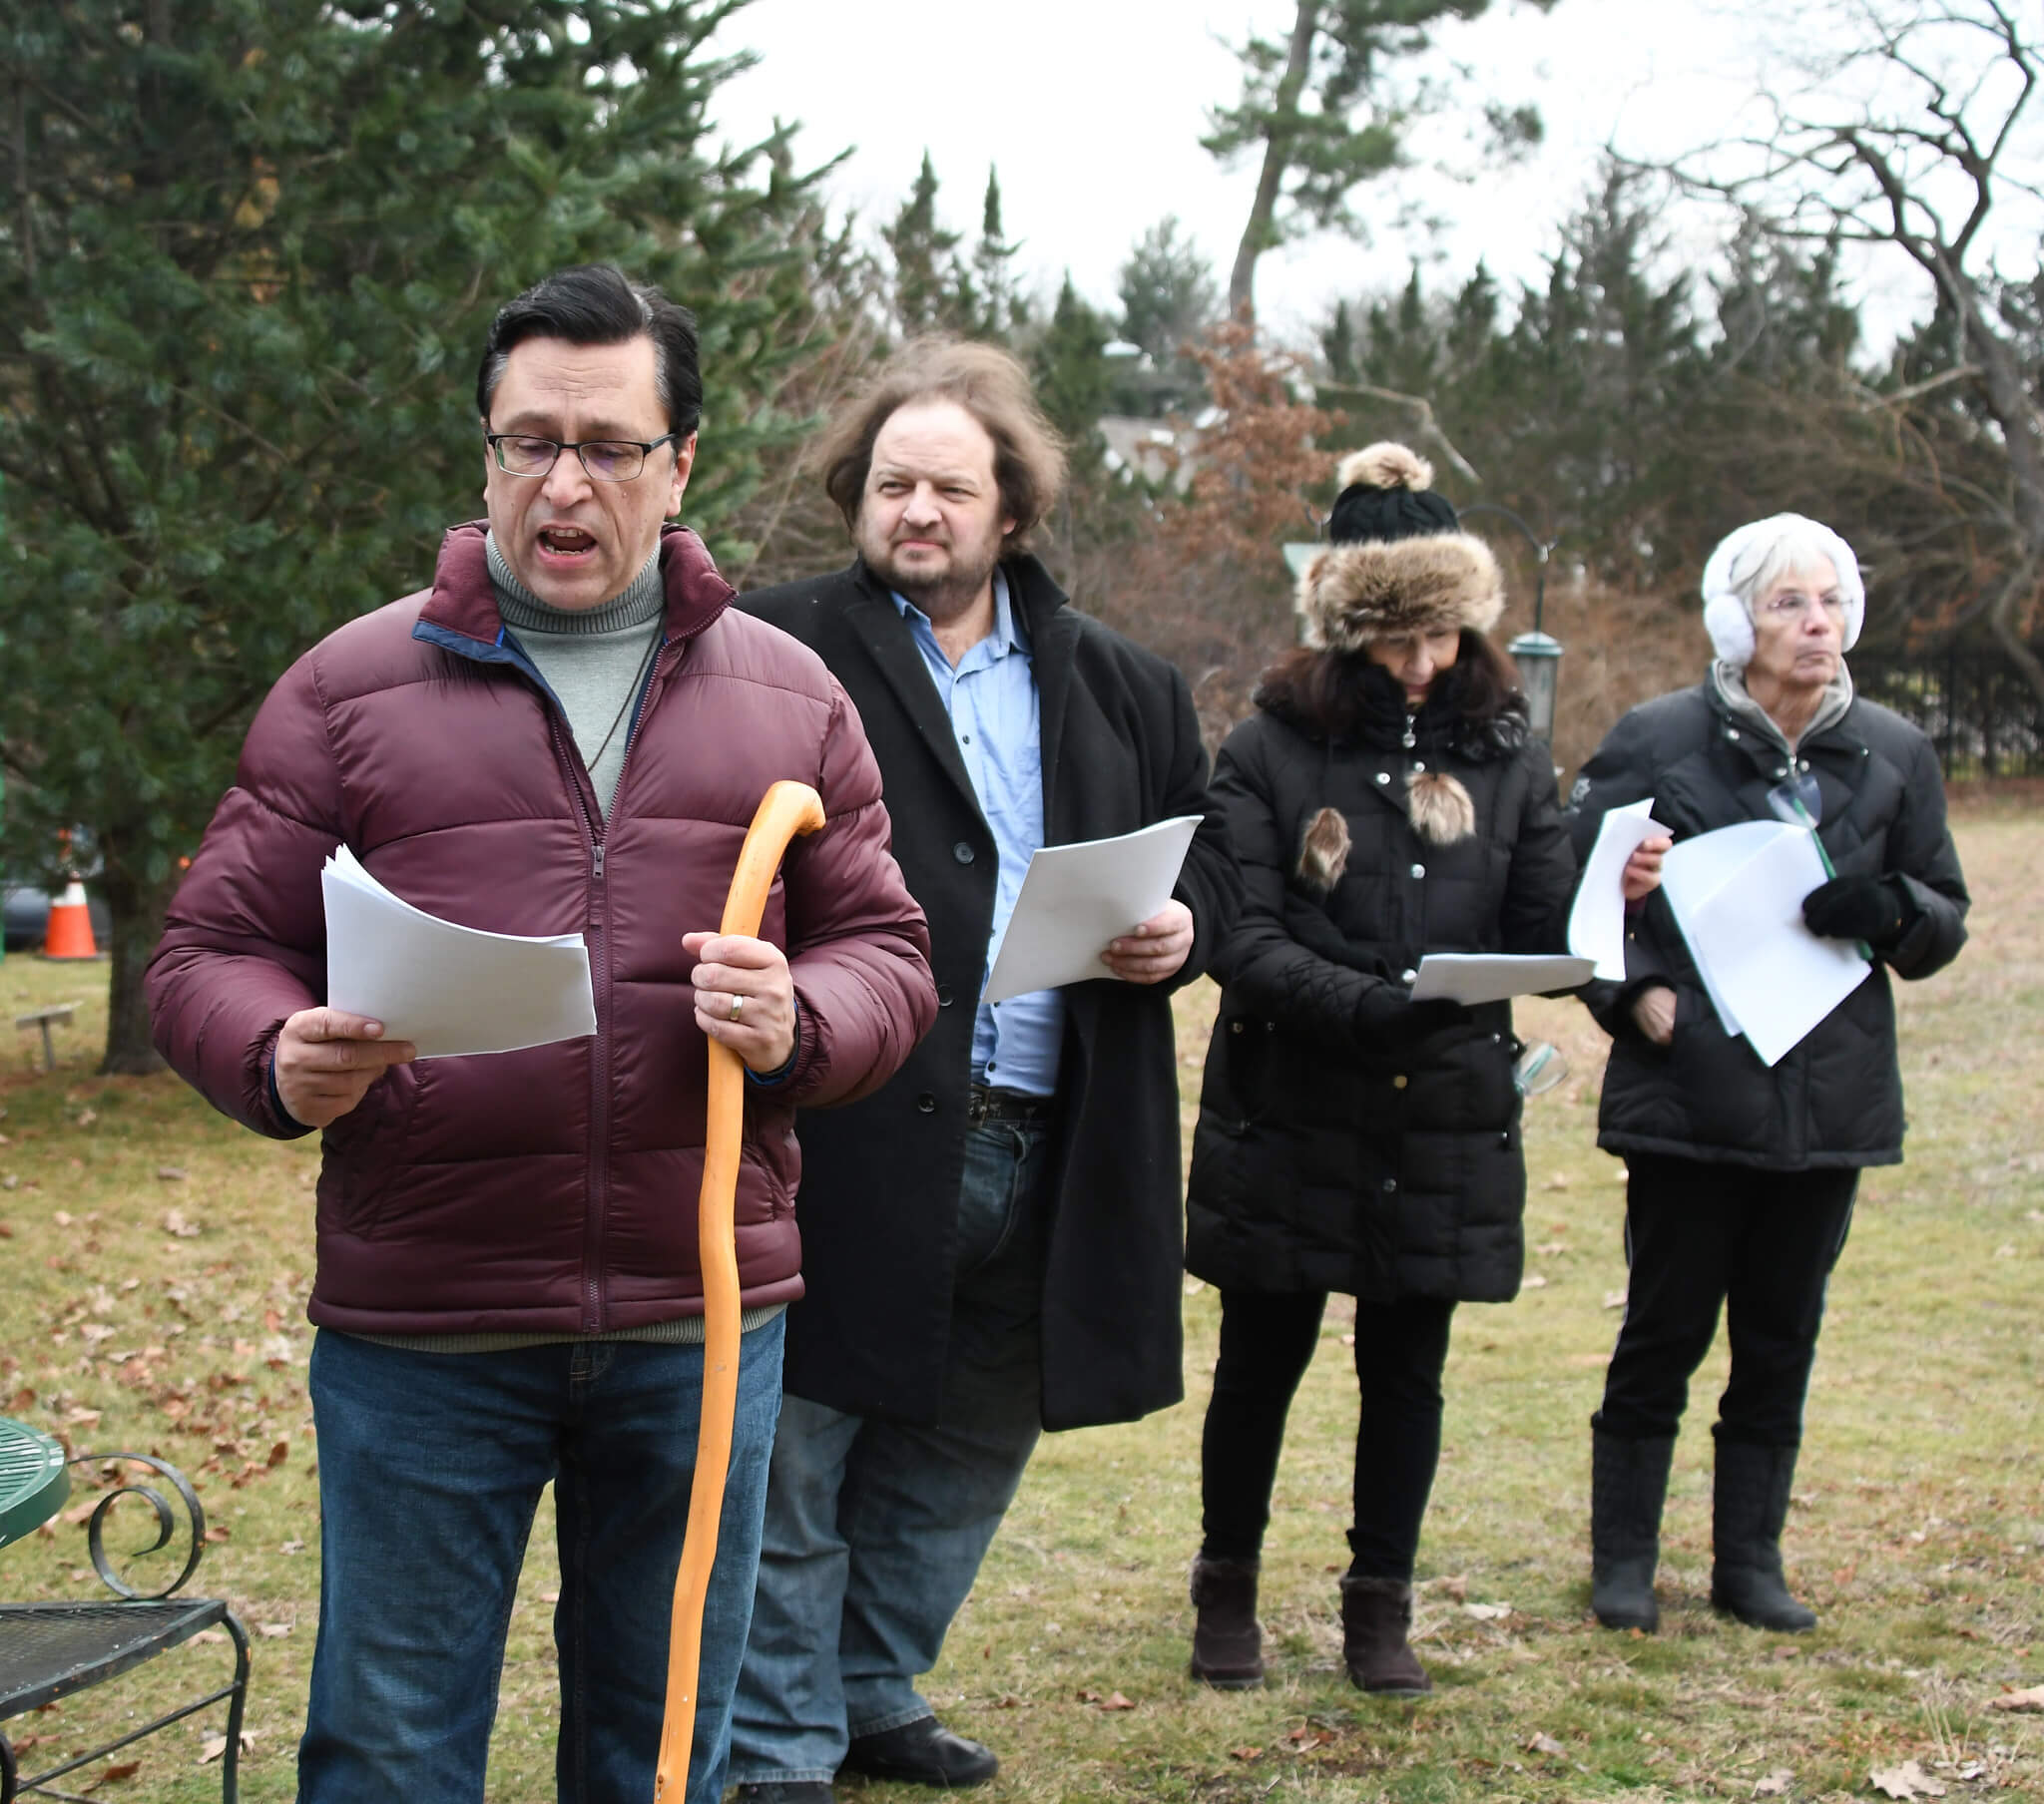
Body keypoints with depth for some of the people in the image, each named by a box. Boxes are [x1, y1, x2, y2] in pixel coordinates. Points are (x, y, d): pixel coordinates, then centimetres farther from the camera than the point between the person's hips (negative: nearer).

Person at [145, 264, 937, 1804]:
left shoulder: (787, 695, 9)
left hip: (702, 1327, 2)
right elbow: (212, 956, 3)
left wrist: (799, 1024, -13)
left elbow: (887, 955, 9)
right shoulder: (351, 685, 2)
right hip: (418, 1332, -2)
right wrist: (281, 1063, -19)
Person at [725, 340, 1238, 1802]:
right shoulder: (782, 653, -1)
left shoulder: (1122, 688, 15)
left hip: (1048, 1154, 5)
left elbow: (1208, 849, 20)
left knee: (962, 1457, 17)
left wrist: (1184, 924, -1)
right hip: (849, 1141, -5)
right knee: (792, 1453, 2)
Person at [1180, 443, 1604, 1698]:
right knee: (1263, 1361, 9)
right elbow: (1238, 938, -13)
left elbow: (1546, 933, 0)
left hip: (1447, 1121, 2)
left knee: (1408, 1370, 10)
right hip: (1289, 1113, -2)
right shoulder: (1270, 752, -5)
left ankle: (1382, 1609, 24)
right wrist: (1358, 1004, -27)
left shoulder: (1505, 758, 5)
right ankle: (1228, 1592, 28)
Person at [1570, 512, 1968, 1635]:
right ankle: (1622, 1563, 14)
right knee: (1664, 1332, 2)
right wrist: (1633, 990, -13)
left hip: (1829, 1100, 3)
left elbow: (1945, 922, 12)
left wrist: (1891, 910, -10)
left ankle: (1750, 1560, 20)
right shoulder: (1658, 741, -2)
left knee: (1781, 1340, 9)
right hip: (1688, 1090, -3)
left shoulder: (1892, 755, 8)